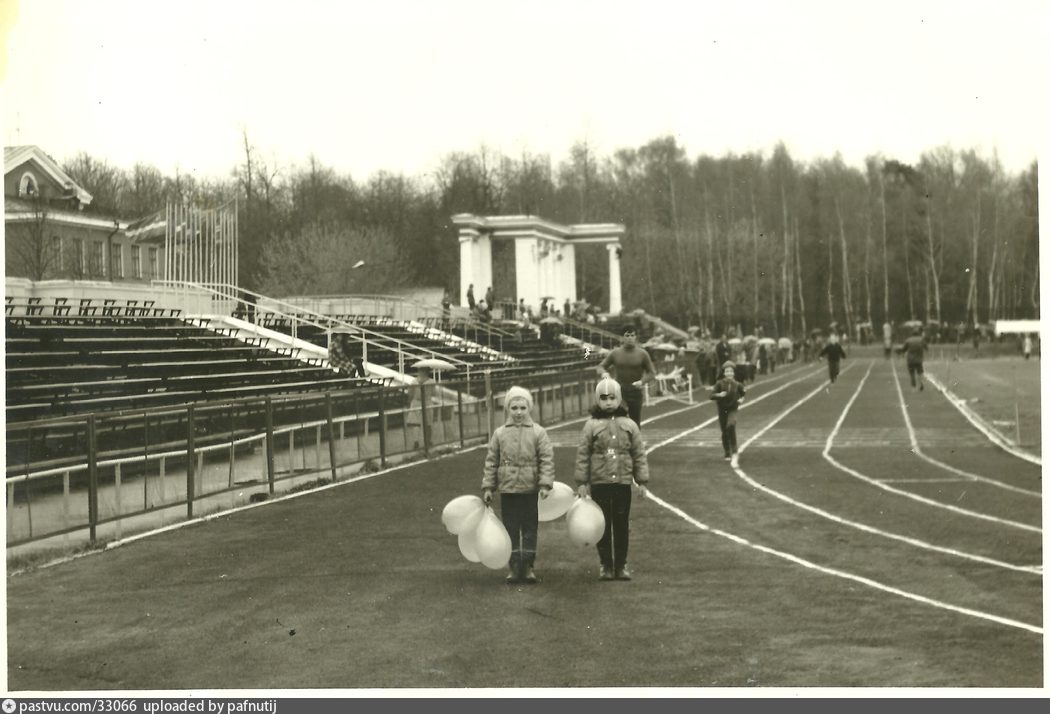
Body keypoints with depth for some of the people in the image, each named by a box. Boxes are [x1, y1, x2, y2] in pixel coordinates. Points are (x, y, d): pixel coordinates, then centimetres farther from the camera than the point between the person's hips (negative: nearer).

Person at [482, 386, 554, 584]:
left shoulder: (538, 432, -2)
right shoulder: (499, 434, 3)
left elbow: (547, 460, -5)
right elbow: (491, 462, 6)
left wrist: (545, 484, -14)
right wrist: (488, 487, 3)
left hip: (530, 488, -1)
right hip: (507, 488, 1)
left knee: (530, 527, 5)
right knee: (510, 528, 5)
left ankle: (528, 566, 14)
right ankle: (514, 566, 12)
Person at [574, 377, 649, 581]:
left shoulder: (629, 425, 3)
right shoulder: (591, 426, -1)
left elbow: (639, 454, 6)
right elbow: (582, 455, -1)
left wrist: (642, 481, 3)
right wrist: (581, 482, -4)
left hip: (623, 482, 1)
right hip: (599, 483, -1)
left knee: (622, 525, 6)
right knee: (603, 526, 5)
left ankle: (621, 565, 15)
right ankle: (605, 566, 14)